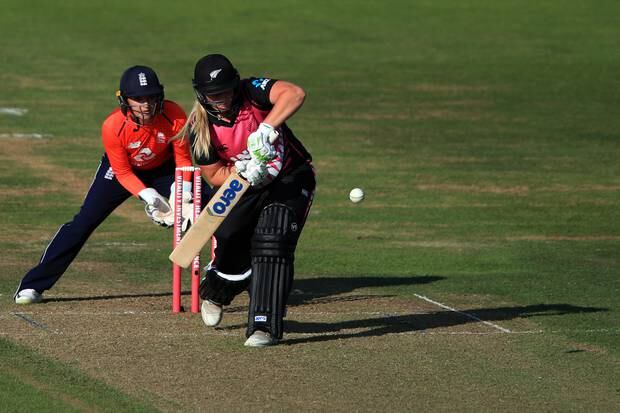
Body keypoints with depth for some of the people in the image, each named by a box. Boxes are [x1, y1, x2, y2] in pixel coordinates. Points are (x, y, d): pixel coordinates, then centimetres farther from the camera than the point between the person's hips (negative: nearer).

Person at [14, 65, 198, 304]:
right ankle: (33, 286, -5)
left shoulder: (174, 116, -31)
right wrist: (148, 196, -33)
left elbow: (183, 158, -15)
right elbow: (123, 173, -21)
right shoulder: (113, 127, -34)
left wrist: (184, 193, -28)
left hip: (163, 167, 2)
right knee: (83, 223, -10)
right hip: (121, 169, -2)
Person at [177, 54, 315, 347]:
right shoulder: (200, 128, -14)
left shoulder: (252, 92, -21)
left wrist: (266, 128, -51)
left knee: (272, 242, -22)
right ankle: (214, 293, 37)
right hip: (246, 188, 3)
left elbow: (294, 94, -39)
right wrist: (243, 171, -28)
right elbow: (214, 176, -8)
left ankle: (265, 326, -19)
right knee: (229, 240, -2)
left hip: (291, 178, -3)